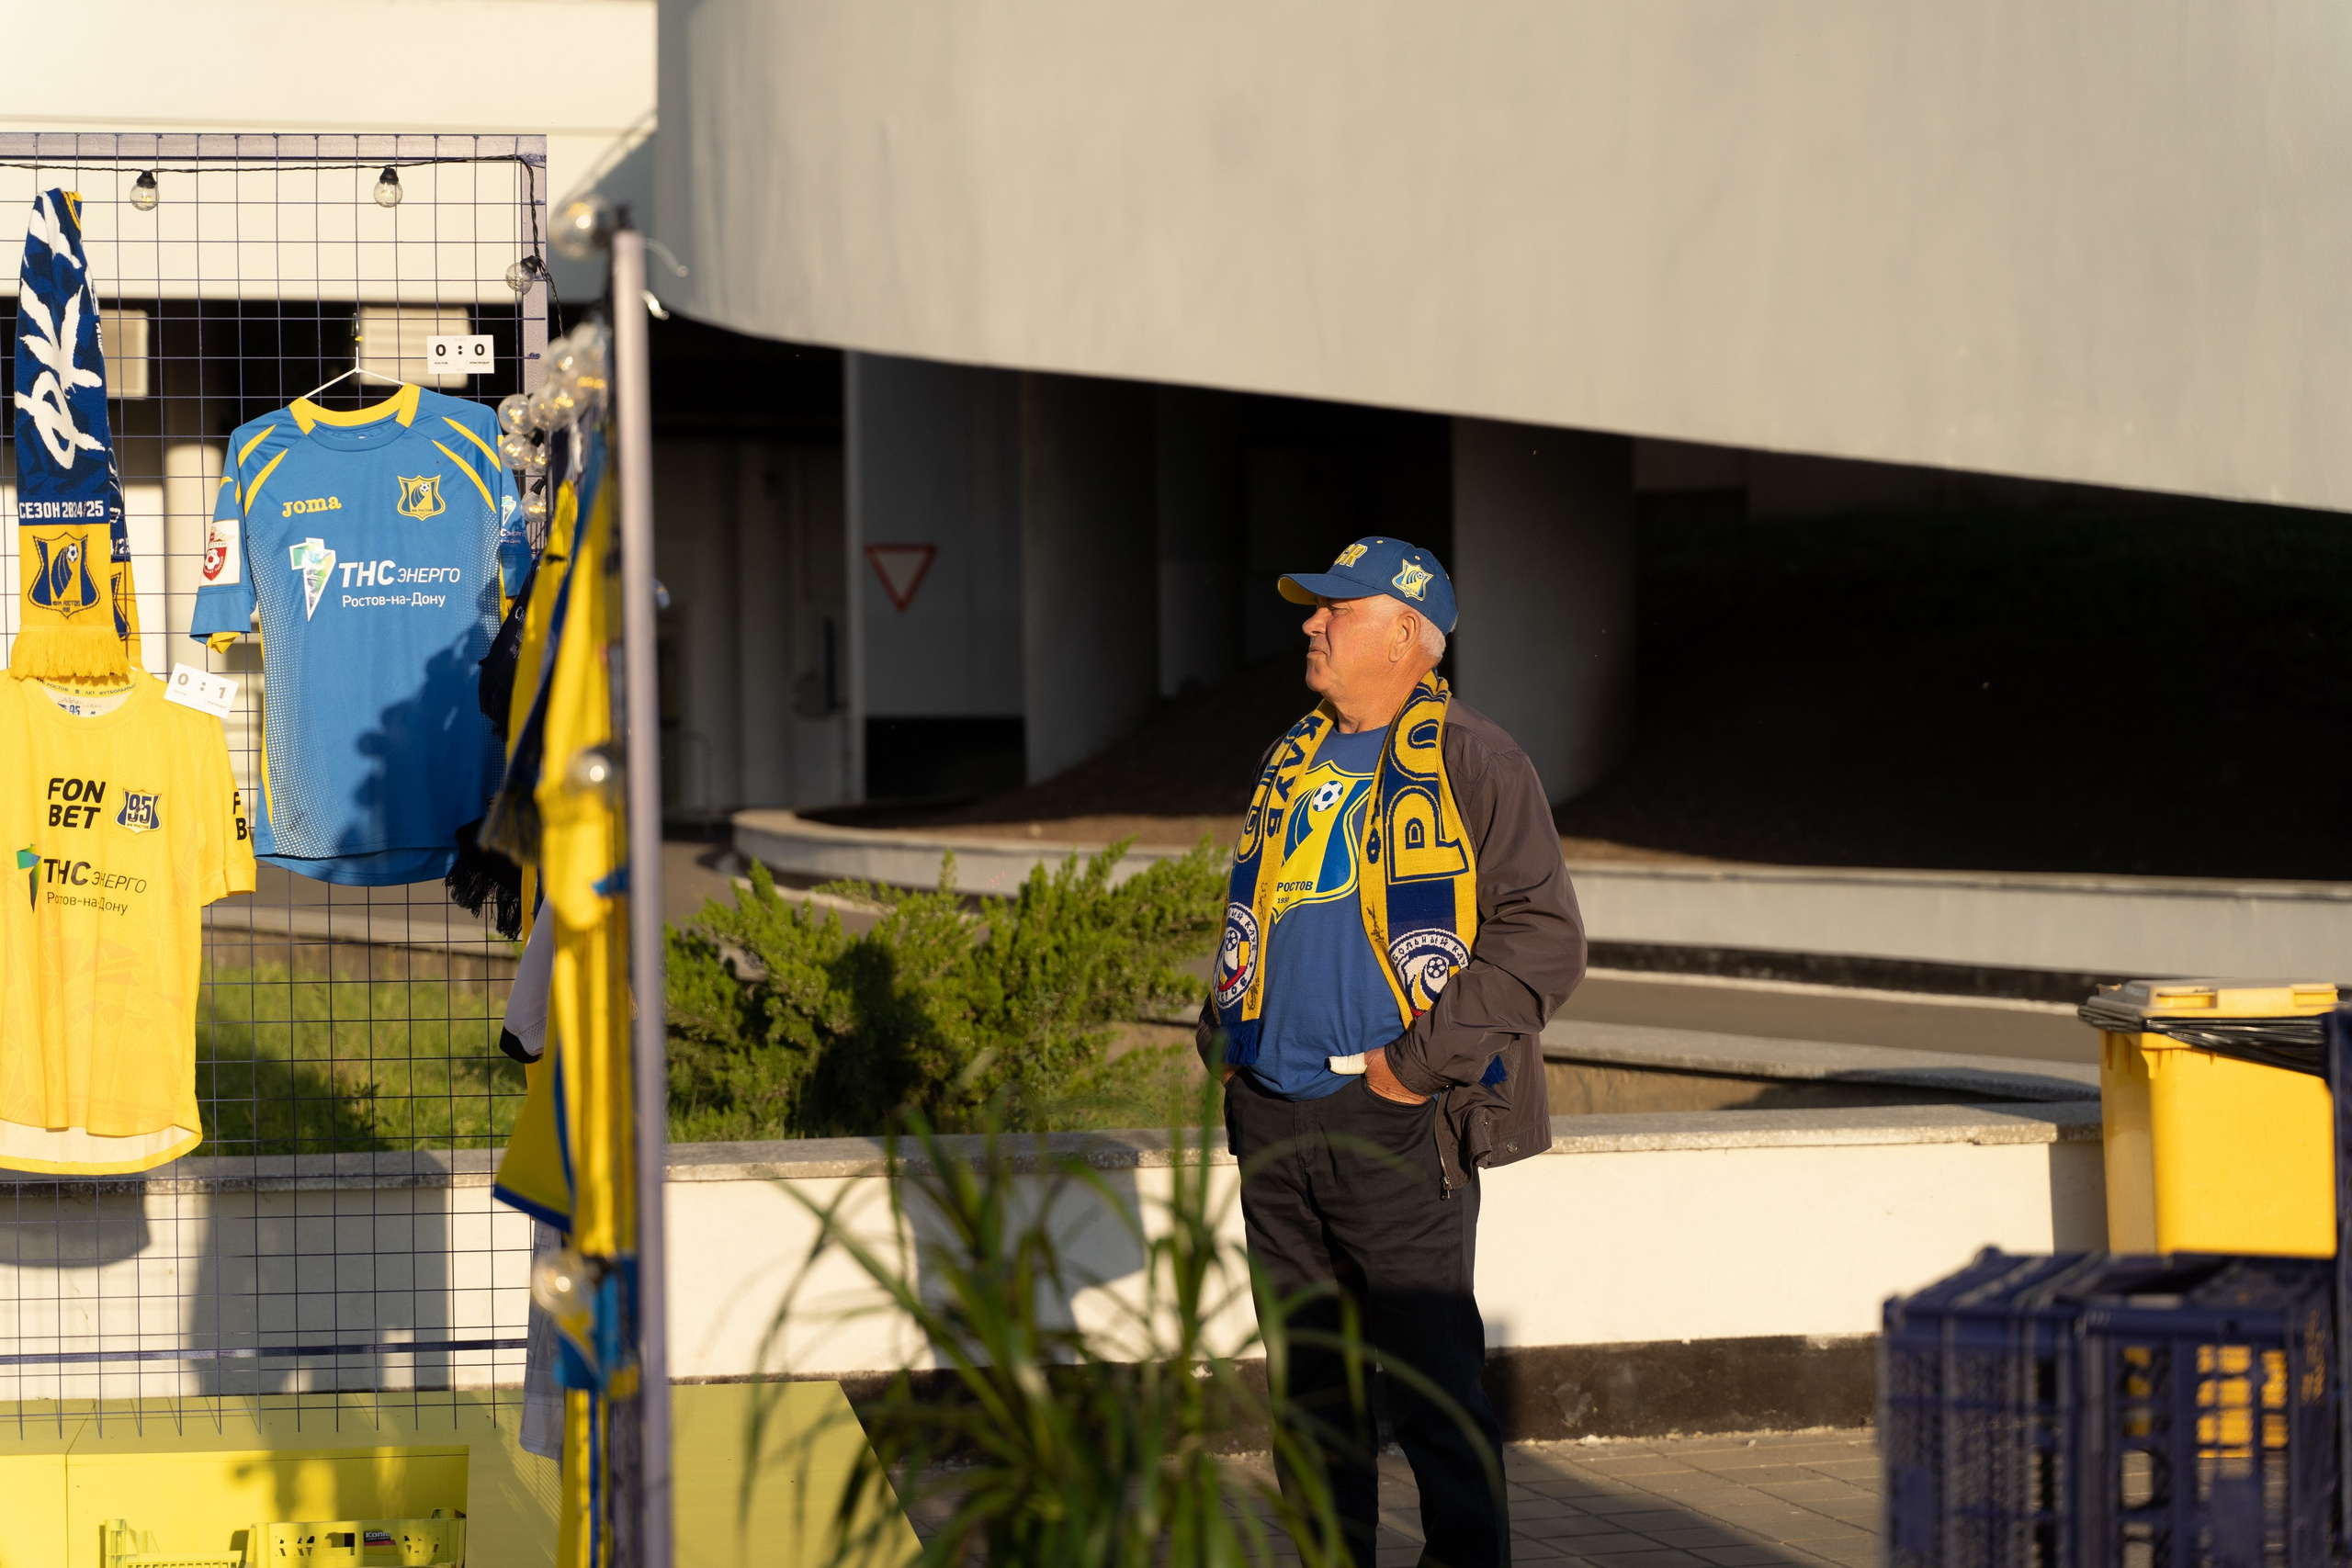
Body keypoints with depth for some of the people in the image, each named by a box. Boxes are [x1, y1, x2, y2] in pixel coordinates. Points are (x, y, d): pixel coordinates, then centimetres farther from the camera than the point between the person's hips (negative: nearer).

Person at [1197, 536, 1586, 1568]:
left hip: (1392, 1124, -7)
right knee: (1311, 1377, 11)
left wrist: (1424, 1060, -15)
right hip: (1273, 1123, 7)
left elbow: (1545, 940, -11)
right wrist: (1224, 1030, 11)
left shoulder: (1466, 761, -5)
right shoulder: (1293, 763, 17)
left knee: (1432, 1383, -7)